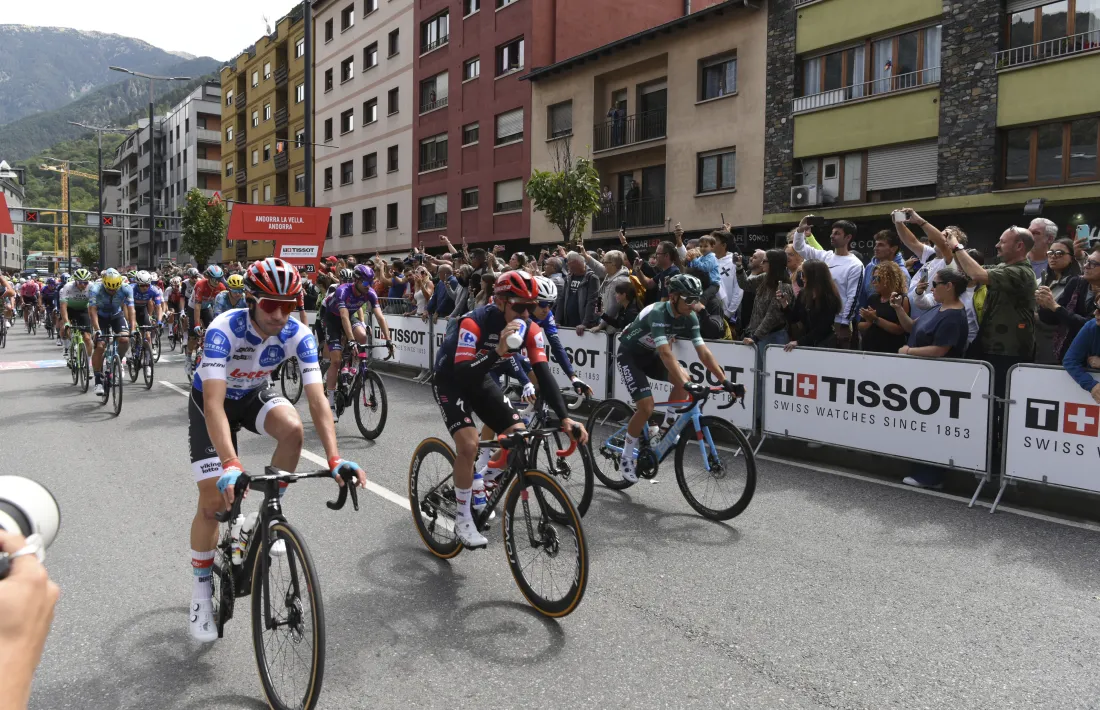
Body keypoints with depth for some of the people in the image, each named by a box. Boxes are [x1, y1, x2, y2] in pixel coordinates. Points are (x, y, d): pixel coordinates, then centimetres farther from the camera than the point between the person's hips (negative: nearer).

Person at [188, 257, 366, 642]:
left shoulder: (298, 335, -26)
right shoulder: (224, 329, -35)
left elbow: (317, 400, -31)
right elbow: (215, 402, -44)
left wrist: (334, 458, -44)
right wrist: (231, 465, -57)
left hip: (254, 395, 3)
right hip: (210, 400, -2)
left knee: (293, 428, -31)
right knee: (214, 501, -8)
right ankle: (201, 589, 16)